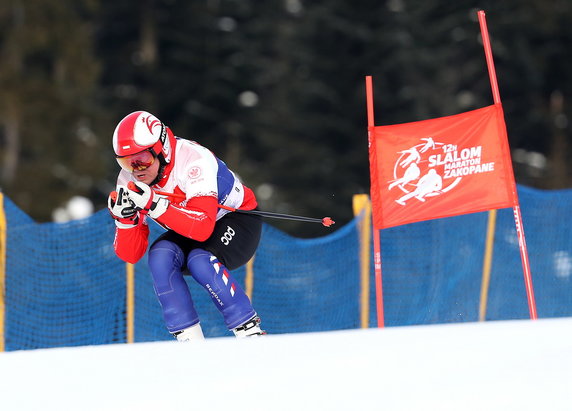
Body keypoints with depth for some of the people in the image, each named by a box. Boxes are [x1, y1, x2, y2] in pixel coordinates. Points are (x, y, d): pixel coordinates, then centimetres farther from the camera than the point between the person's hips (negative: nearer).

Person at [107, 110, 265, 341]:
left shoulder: (192, 160, -31)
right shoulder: (129, 181, -13)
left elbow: (203, 228, -40)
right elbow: (130, 255, -14)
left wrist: (155, 205, -47)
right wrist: (125, 217, -32)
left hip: (237, 220, -5)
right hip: (187, 235, 6)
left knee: (201, 262, -33)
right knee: (160, 256, -25)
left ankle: (252, 334, -20)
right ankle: (191, 342, -20)